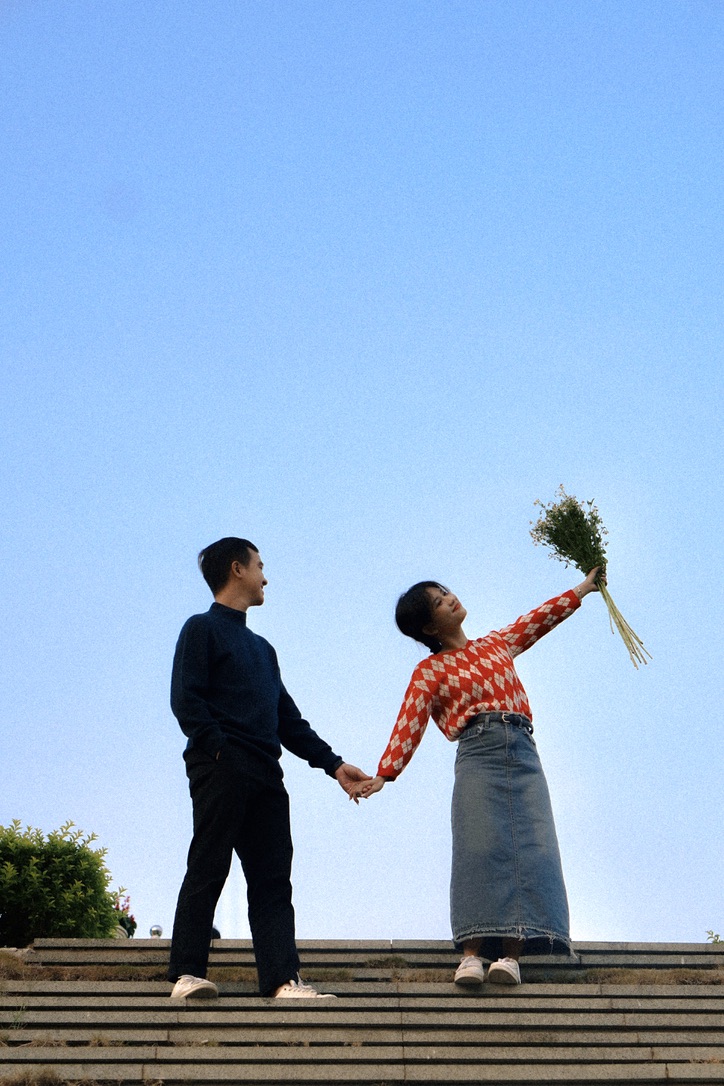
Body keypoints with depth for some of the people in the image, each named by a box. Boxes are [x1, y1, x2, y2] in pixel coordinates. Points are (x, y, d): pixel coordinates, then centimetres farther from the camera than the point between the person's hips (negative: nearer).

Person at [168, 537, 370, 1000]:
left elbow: (289, 719, 25)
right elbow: (185, 699, -7)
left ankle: (283, 980, -8)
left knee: (273, 879, -3)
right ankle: (187, 974, -5)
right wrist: (219, 750, -19)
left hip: (266, 774, 7)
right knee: (209, 868, -9)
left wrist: (333, 763, 16)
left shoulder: (262, 648, 30)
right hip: (222, 767, -7)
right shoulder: (203, 629, 7)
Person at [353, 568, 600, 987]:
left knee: (531, 845, -12)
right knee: (481, 845, -17)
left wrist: (584, 587, 37)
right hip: (478, 755, -4)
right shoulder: (430, 672, 9)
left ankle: (511, 952, -18)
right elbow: (410, 724, -1)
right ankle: (473, 953, -19)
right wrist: (385, 773, -15)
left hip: (524, 755, 4)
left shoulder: (497, 644, 23)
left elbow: (540, 619, 34)